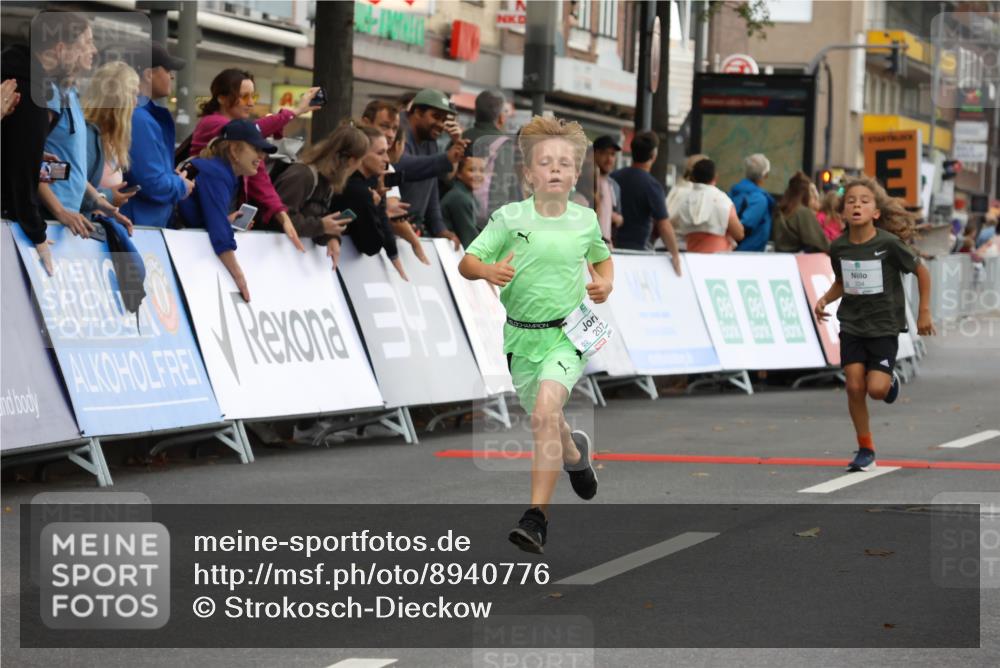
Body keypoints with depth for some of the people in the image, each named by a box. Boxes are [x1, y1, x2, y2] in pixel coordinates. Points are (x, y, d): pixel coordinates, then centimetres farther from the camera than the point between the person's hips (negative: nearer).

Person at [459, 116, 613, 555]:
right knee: (544, 420, 18)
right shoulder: (509, 218, -5)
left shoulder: (585, 221, 1)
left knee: (545, 410, -25)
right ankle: (575, 453, 56)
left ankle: (537, 515, -25)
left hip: (567, 333, -2)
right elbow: (467, 262, -6)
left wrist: (604, 283, 3)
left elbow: (602, 258, 22)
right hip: (521, 333, 2)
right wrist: (486, 270, -27)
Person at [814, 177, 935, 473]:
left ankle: (890, 379, 25)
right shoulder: (839, 247, -3)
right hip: (851, 325, 3)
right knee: (854, 387, -4)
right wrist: (825, 299, -3)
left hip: (884, 326, -3)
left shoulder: (889, 244, -15)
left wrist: (924, 312, -1)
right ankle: (865, 450, 11)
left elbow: (921, 271, -3)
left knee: (876, 389, -13)